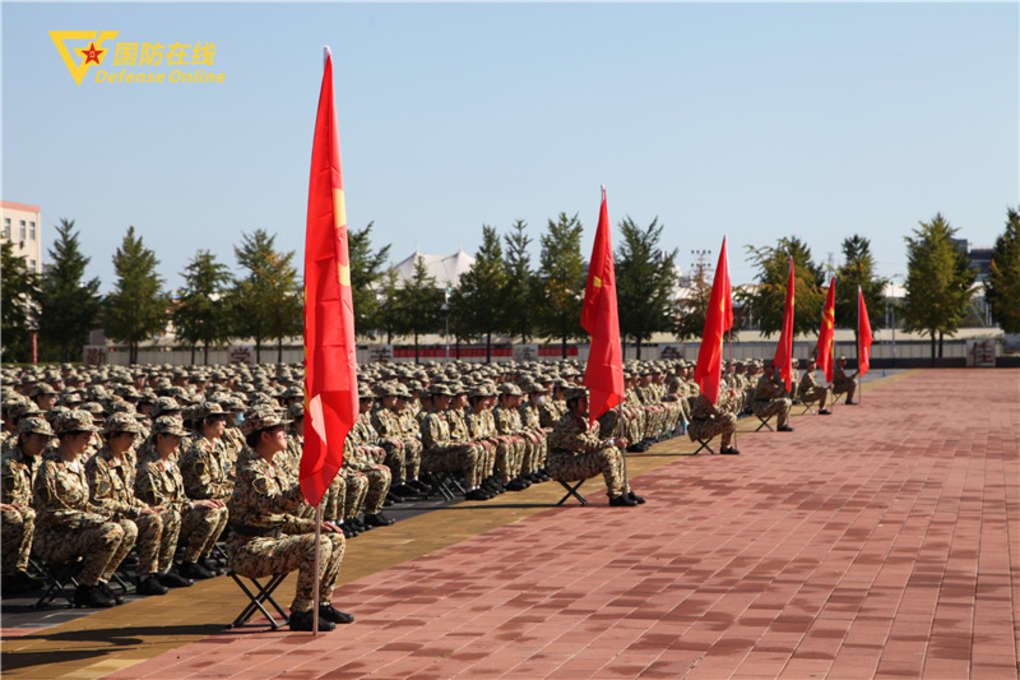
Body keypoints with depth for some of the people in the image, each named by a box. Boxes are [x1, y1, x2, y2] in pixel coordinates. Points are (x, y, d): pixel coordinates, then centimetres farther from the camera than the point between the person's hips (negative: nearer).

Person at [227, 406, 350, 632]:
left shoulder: (269, 468, 15)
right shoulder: (251, 470, -16)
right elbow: (272, 504, -35)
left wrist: (314, 525, 7)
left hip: (272, 540, 10)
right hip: (251, 550, -10)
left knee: (336, 539, 6)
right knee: (318, 545, -25)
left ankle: (323, 604, 12)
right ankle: (301, 613, -17)